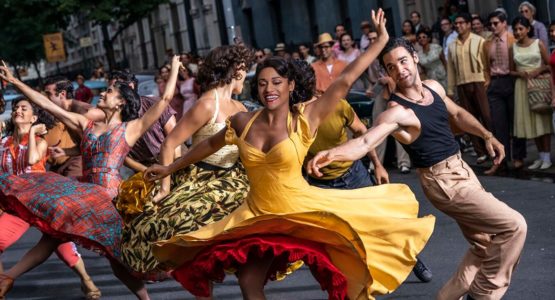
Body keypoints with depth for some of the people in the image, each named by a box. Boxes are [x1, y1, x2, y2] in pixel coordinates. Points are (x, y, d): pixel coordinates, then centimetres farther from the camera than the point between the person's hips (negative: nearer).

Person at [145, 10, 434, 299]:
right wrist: (170, 168, 24)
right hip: (258, 215, 4)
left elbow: (345, 80, -15)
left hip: (302, 211, -4)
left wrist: (381, 40, -17)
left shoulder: (304, 118, -12)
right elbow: (210, 144, 15)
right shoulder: (243, 122, -1)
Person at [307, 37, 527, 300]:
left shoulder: (434, 87, 2)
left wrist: (487, 135, 13)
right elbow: (365, 140, -39)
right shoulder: (397, 111, -22)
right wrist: (332, 153, -58)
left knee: (484, 245, 15)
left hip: (462, 169, 8)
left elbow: (458, 114, 21)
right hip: (443, 181, -8)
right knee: (513, 226, -11)